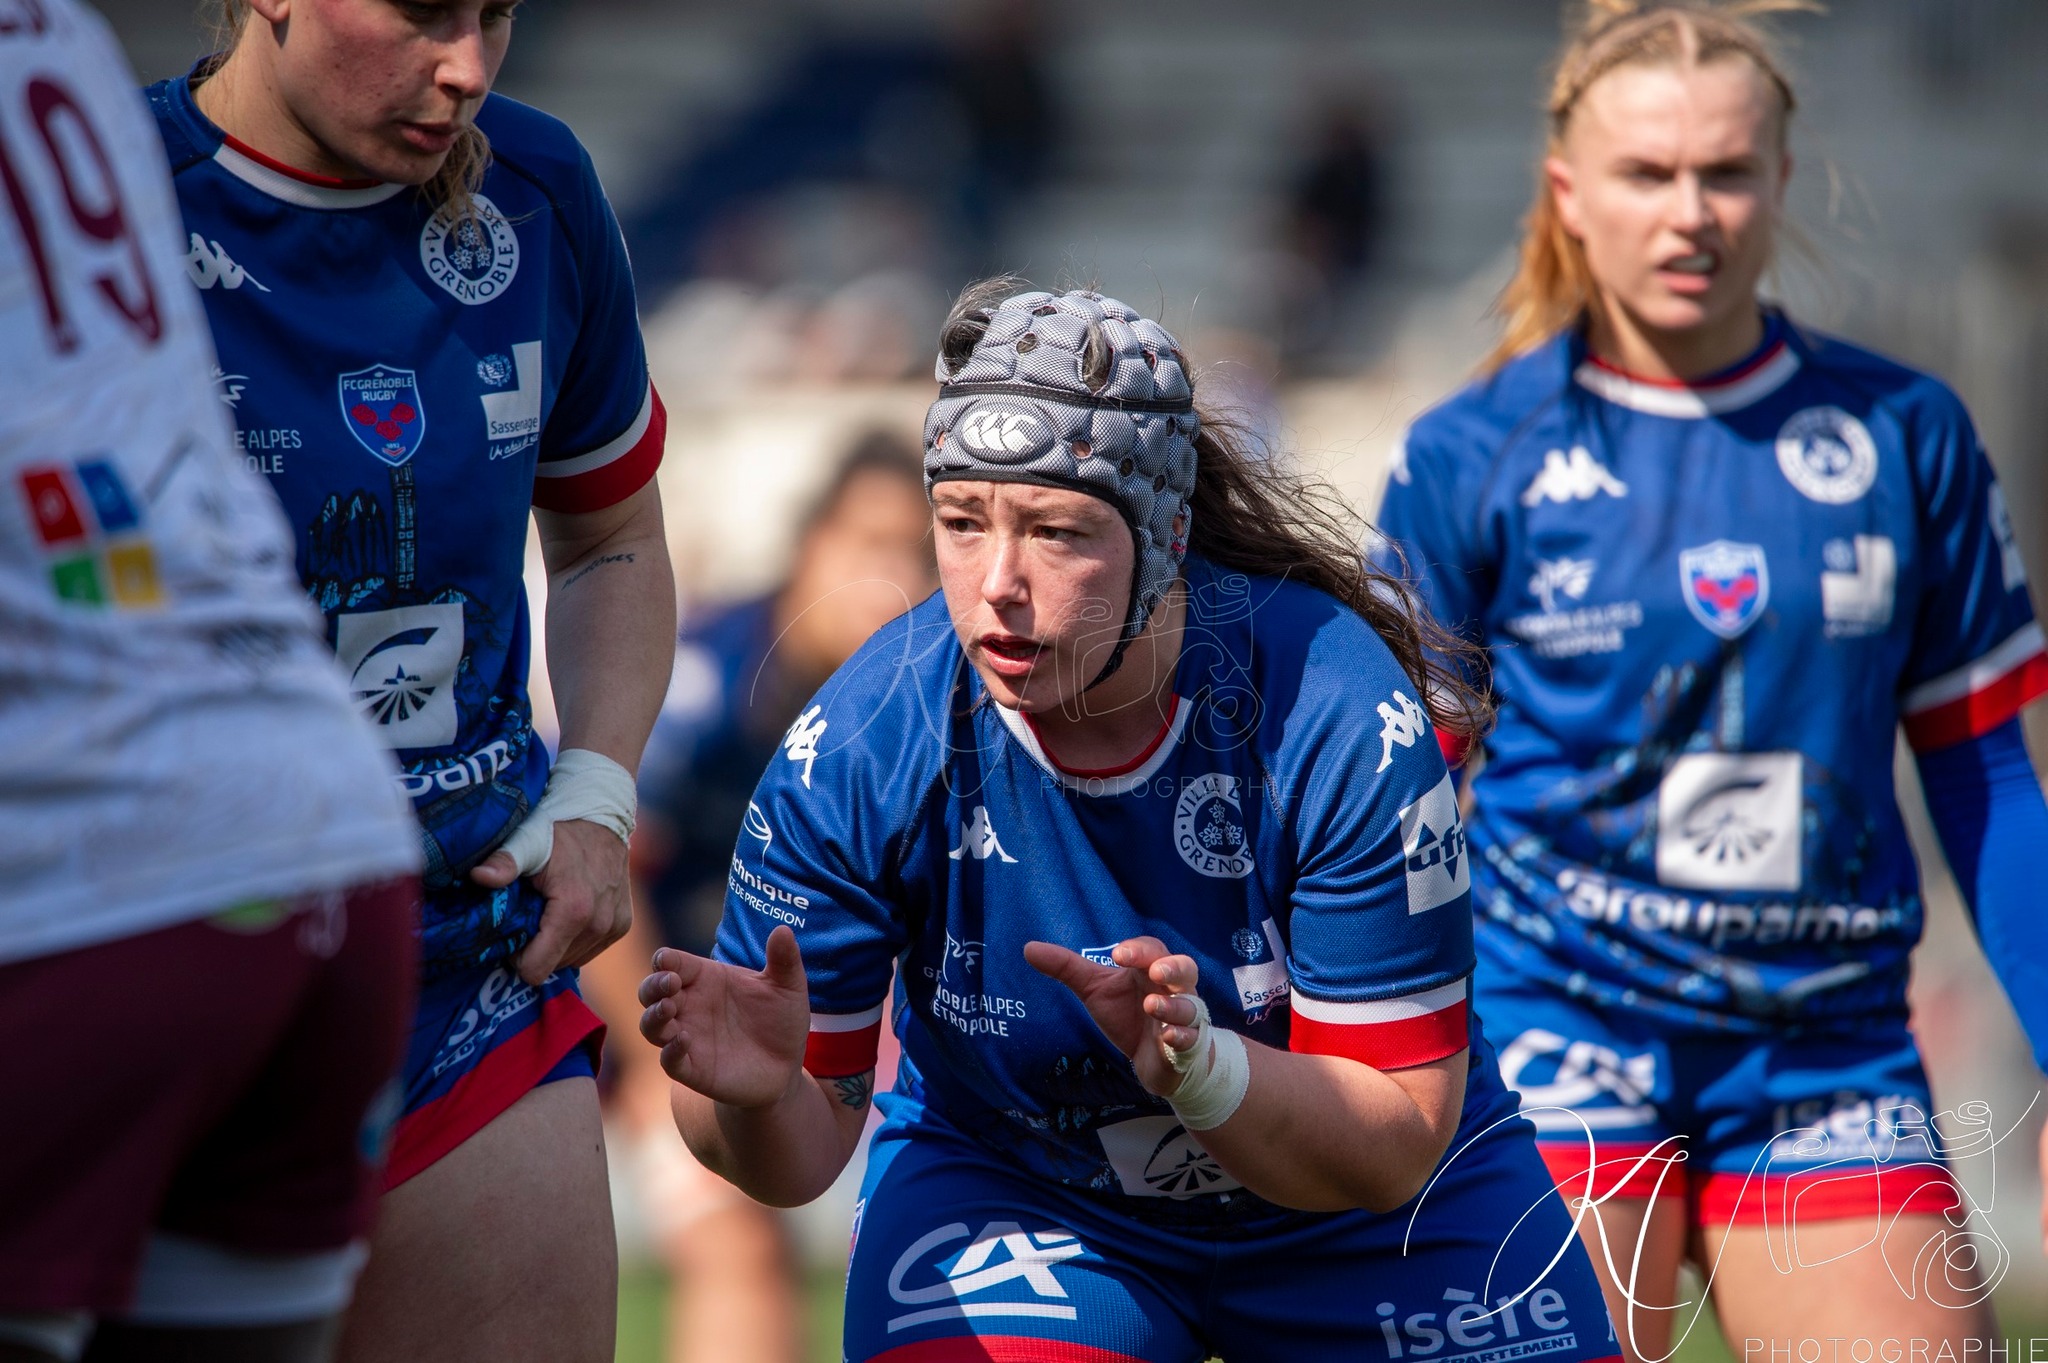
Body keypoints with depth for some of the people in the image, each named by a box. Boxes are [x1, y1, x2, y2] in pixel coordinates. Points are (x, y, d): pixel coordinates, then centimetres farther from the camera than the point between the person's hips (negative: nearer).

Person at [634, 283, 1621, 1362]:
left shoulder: (1343, 713, -27)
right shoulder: (857, 748, -23)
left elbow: (1398, 1145, -24)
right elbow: (800, 1149, -17)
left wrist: (1197, 1064, -42)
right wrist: (754, 1097, -40)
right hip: (1010, 1187, 0)